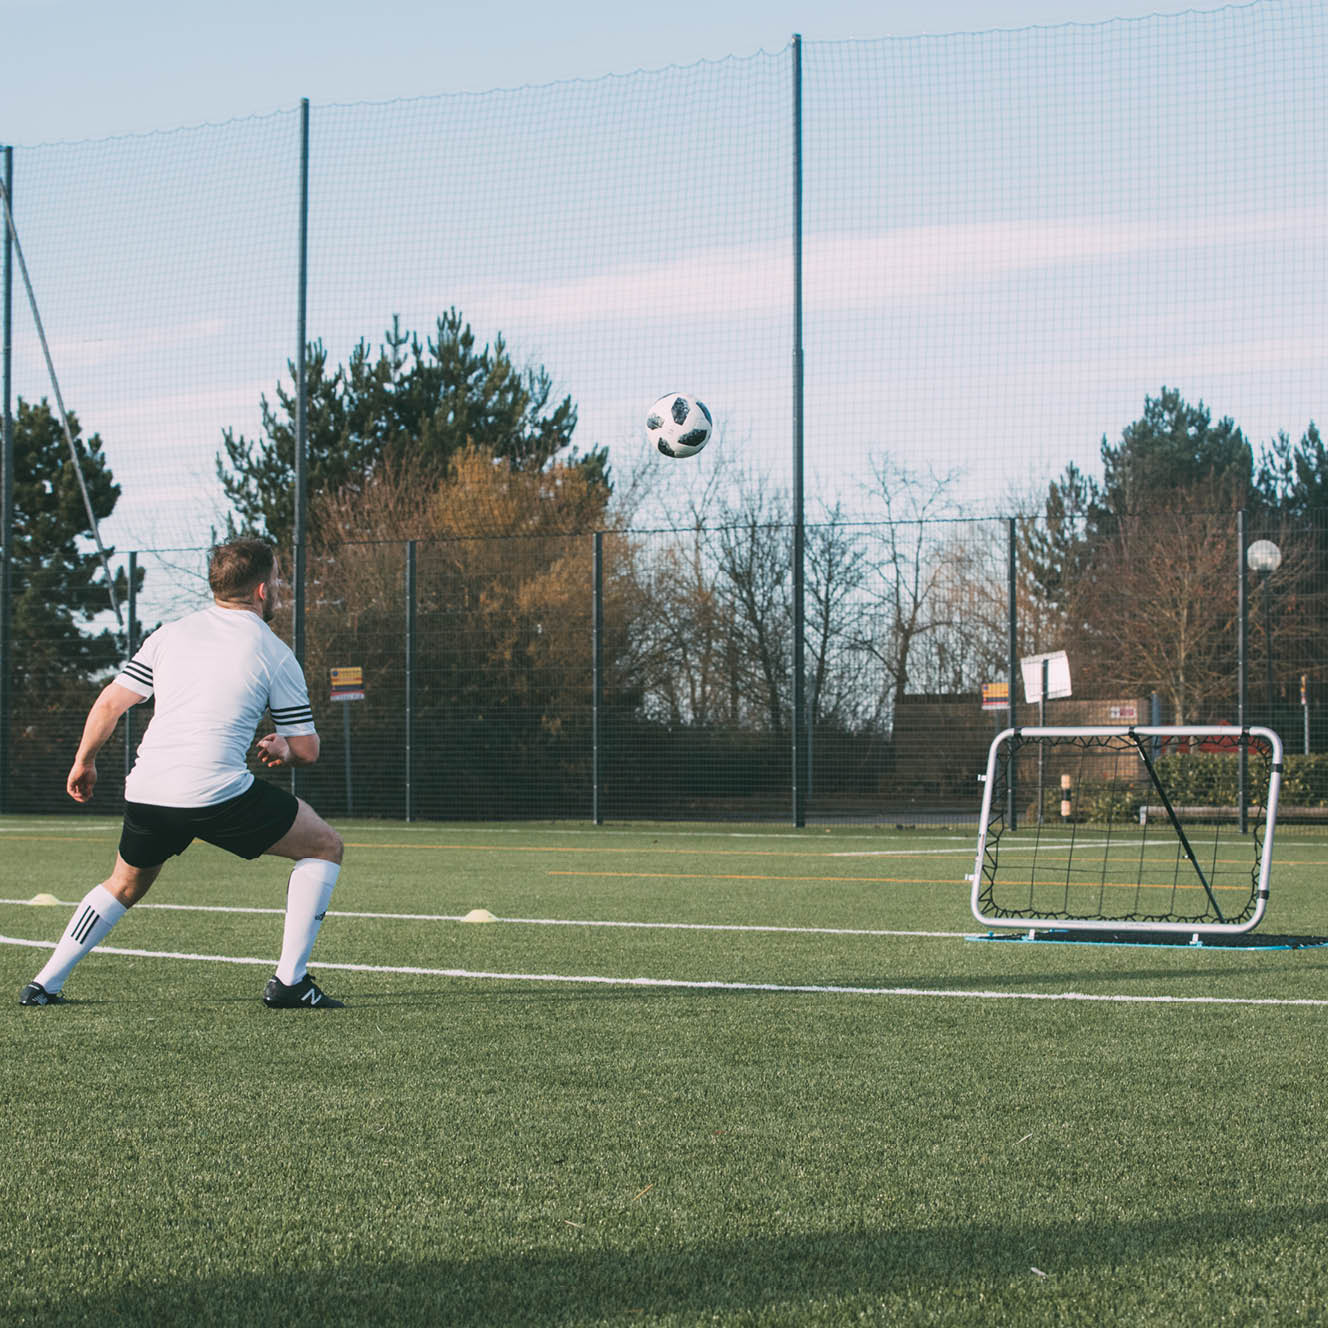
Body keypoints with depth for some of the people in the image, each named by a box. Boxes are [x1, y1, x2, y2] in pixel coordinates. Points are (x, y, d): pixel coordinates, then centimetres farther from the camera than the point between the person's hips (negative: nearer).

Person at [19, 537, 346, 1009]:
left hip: (145, 789, 5)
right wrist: (280, 748, 28)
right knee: (325, 846, 11)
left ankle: (44, 984, 24)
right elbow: (307, 750, 6)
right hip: (219, 792, -5)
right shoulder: (275, 654, 4)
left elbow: (110, 702, 13)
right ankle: (289, 981, 4)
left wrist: (84, 762, 27)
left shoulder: (171, 634, 14)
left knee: (125, 885, 31)